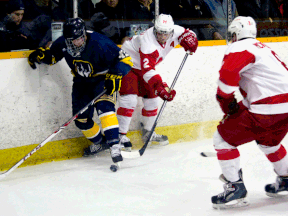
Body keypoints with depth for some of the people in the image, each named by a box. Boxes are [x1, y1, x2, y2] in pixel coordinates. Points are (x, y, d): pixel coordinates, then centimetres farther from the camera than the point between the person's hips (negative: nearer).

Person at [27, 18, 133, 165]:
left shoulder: (99, 44, -31)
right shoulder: (62, 44, -17)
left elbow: (124, 60, -27)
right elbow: (52, 55, 6)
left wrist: (114, 76, -40)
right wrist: (41, 54, -15)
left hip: (103, 79, -5)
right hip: (81, 81, 5)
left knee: (104, 107, -29)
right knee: (80, 117, 3)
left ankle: (114, 145, -27)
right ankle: (99, 142, 29)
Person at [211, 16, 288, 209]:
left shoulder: (240, 48, -3)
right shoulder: (263, 48, 26)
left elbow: (228, 73, -23)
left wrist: (226, 99, -7)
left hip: (266, 107, -9)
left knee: (223, 138, 1)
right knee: (268, 141, 36)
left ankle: (235, 188, -2)